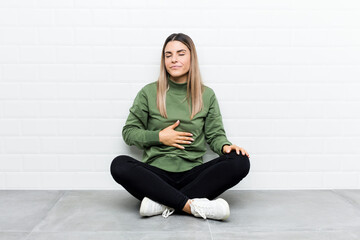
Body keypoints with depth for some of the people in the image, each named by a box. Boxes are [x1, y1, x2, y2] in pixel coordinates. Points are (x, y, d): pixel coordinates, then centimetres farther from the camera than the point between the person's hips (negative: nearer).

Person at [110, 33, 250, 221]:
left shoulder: (207, 95, 10)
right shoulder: (148, 93, 6)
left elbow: (215, 134, 11)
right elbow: (129, 131, 9)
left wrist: (225, 146, -12)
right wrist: (159, 137, -6)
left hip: (193, 173, 1)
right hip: (156, 172, -1)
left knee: (240, 162, -24)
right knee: (119, 165, -29)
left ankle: (163, 203, -27)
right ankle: (192, 205, -32)